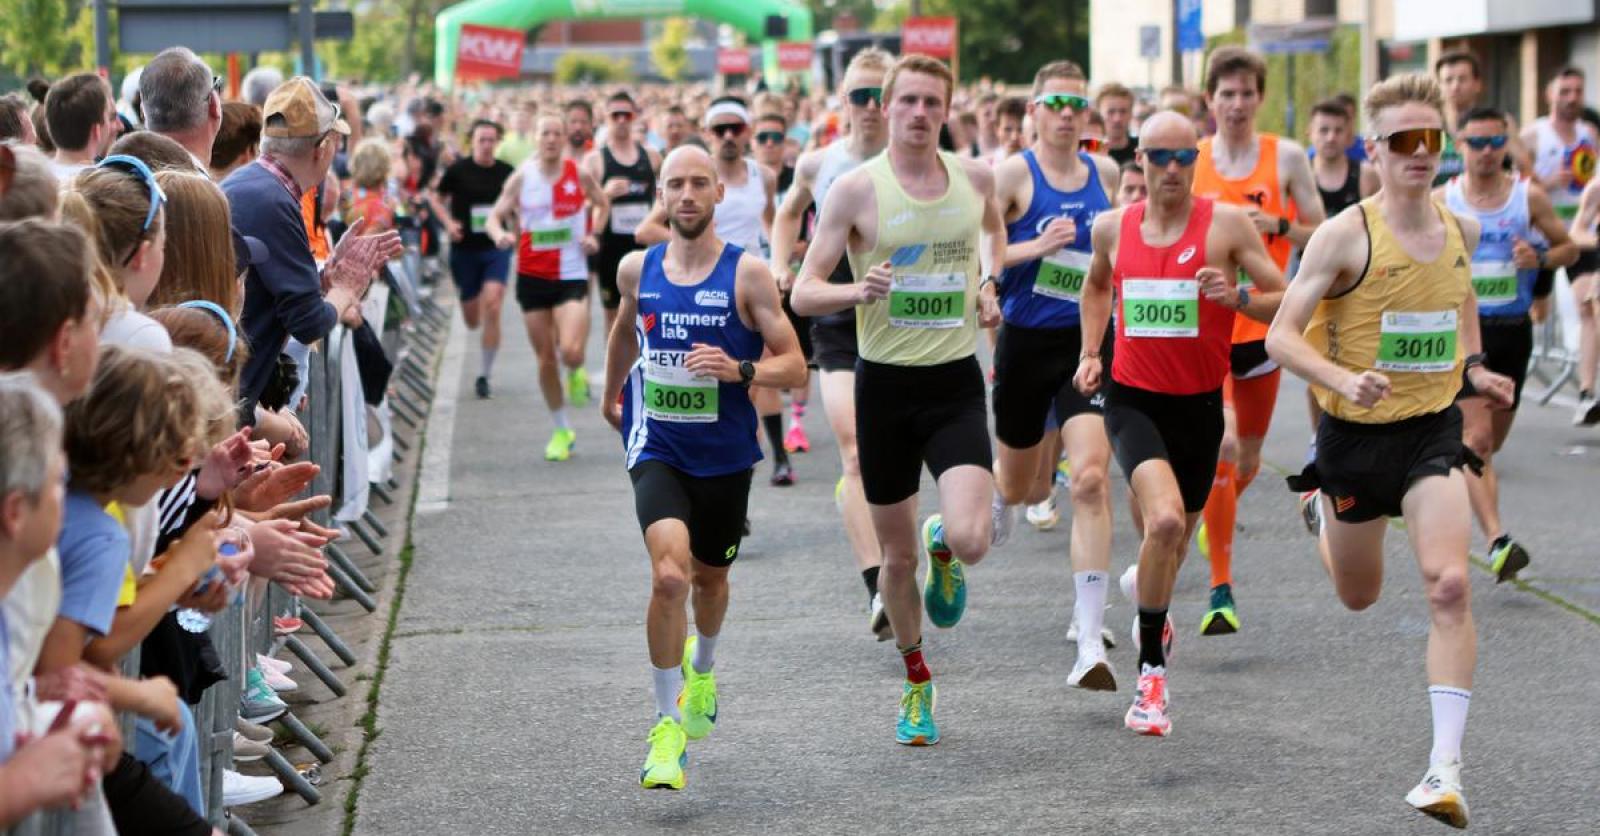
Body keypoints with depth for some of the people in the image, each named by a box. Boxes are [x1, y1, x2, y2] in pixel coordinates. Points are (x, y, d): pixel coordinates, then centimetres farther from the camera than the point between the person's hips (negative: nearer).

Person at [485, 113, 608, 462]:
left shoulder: (579, 174, -2)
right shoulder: (522, 177, -1)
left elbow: (602, 204, 15)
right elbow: (495, 215, 0)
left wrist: (593, 235, -1)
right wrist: (500, 233, -23)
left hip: (572, 274, -1)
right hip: (532, 275, 2)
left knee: (571, 351, -21)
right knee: (545, 359, 6)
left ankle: (576, 373, 18)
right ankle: (562, 430, 22)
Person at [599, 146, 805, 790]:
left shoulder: (747, 273, -9)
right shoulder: (637, 269, 0)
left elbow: (793, 365, -9)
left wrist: (740, 370, -27)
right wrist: (611, 393, 34)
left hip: (725, 455, 0)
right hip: (657, 451, 0)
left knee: (710, 577, 20)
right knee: (669, 574, -22)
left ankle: (702, 669, 54)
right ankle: (667, 725, -10)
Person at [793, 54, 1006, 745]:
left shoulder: (975, 176, 2)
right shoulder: (857, 188, -7)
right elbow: (803, 294, -7)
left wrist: (988, 285, 10)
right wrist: (857, 291, -27)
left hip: (957, 383, 1)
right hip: (885, 383, -1)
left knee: (971, 540, -19)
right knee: (897, 558, 8)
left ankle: (942, 544, 20)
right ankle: (916, 680, 33)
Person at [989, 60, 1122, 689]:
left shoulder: (1105, 173, 6)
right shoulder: (1013, 174, -6)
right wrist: (1035, 247, -23)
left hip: (1089, 343, 1)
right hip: (1027, 343, -1)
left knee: (1090, 480, -17)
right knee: (1024, 487, 16)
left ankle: (1089, 642, -18)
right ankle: (996, 491, 60)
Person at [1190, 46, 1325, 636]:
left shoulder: (1286, 157, -1)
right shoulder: (1189, 161, 1)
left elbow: (1320, 235, 1)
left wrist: (1276, 225, -15)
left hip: (1262, 322, 1)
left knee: (1248, 459, 13)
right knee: (1221, 446, -16)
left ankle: (1218, 516, 50)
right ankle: (1221, 591, -8)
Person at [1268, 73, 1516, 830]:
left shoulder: (1460, 230, 0)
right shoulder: (1346, 236, -15)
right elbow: (1282, 336, -16)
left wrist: (1473, 365, 9)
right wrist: (1342, 379, -32)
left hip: (1433, 429, 2)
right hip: (1355, 432, -2)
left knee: (1448, 584, -19)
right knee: (1359, 597, 18)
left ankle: (1447, 765, -18)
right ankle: (1321, 514, 56)